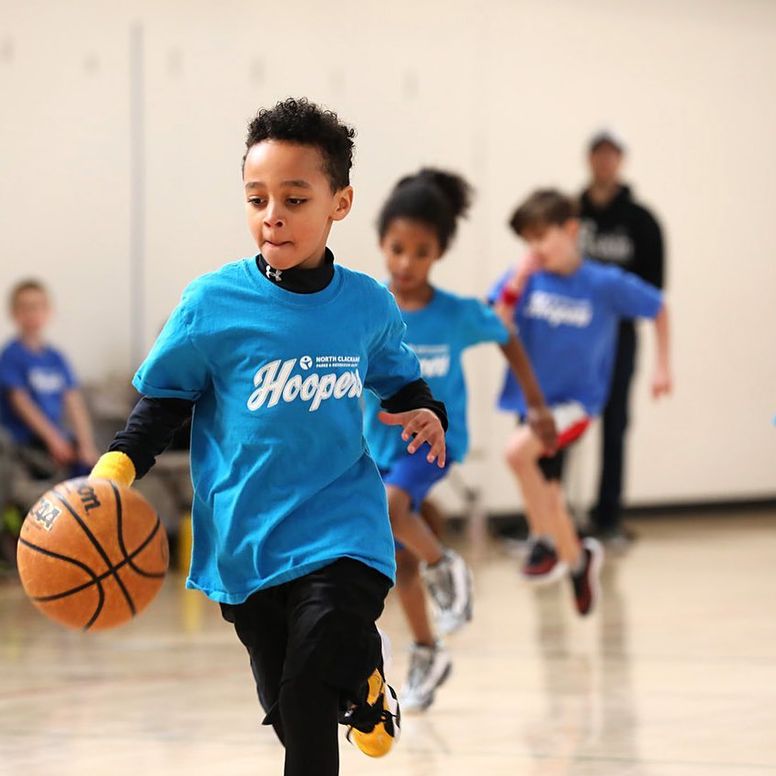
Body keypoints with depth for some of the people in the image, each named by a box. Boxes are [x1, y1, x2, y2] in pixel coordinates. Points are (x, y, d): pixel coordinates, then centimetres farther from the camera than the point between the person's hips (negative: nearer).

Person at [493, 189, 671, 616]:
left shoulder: (605, 284, -12)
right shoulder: (524, 279, -6)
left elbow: (658, 308, 3)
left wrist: (662, 366, 4)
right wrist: (517, 283, -23)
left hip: (576, 400, -4)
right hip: (532, 400, 4)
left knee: (518, 450, -28)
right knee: (548, 496, 12)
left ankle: (545, 542, -10)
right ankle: (577, 559, 39)